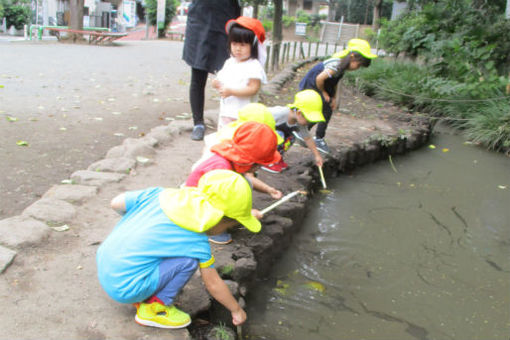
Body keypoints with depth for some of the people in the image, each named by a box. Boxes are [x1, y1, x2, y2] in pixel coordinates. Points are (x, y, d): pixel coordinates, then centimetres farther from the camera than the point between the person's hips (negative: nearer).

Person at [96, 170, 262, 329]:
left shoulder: (160, 194, -3)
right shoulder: (197, 241, -16)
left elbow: (116, 203, 6)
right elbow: (213, 284, -5)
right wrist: (237, 310, 12)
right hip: (123, 289, -7)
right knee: (189, 260, -14)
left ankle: (142, 297, 18)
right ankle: (152, 308, 0)